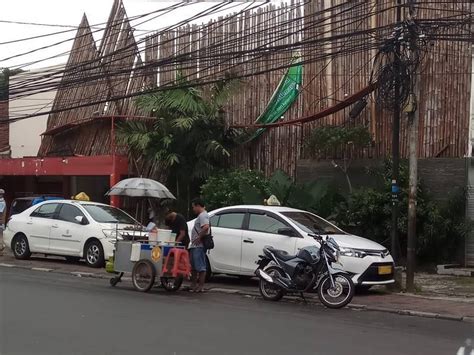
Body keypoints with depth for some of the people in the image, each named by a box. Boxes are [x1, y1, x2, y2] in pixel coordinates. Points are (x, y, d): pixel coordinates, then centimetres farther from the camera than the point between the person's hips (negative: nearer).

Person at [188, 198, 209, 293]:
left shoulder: (203, 215, -13)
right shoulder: (201, 215, 21)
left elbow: (206, 227, -29)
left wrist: (199, 238, -22)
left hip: (199, 246, -11)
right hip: (195, 246, 11)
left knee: (200, 267, -8)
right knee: (193, 267, 16)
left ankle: (200, 286, -6)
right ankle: (193, 285, 24)